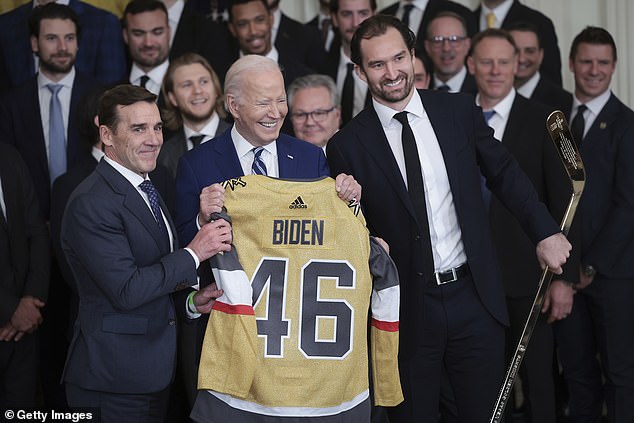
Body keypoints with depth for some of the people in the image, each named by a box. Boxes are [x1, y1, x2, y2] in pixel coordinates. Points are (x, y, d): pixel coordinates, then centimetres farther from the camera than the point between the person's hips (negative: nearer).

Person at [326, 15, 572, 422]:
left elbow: (505, 174, 10)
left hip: (475, 297, 2)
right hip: (407, 309, -2)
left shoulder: (460, 111, 2)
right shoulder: (348, 145, -4)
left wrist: (546, 232, 3)